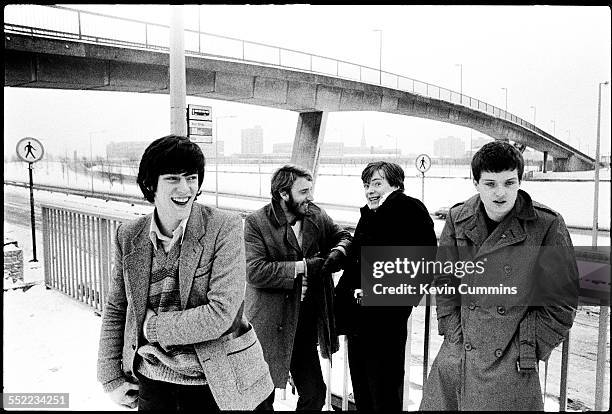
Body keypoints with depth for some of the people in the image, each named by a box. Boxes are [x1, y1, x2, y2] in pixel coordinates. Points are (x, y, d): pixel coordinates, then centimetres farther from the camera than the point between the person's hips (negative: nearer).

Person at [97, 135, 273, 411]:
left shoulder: (224, 228, -16)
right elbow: (115, 311, 7)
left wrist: (152, 327, -13)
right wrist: (111, 378, 4)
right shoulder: (128, 236, -2)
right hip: (150, 380, 3)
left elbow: (220, 315, -22)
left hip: (211, 382, -3)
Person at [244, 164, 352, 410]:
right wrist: (302, 266, -24)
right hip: (269, 325, -5)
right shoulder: (256, 223, -14)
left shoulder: (317, 216, 3)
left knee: (315, 394, 16)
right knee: (262, 399, 12)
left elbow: (342, 236, 16)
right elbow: (255, 271, -23)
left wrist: (339, 251, -7)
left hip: (306, 324, 5)